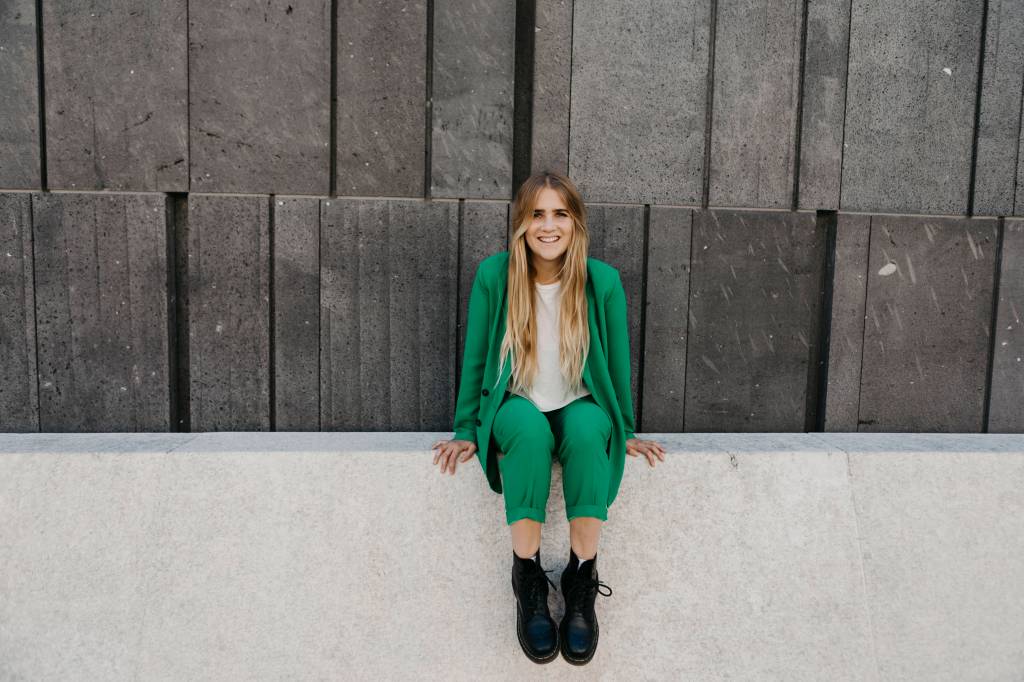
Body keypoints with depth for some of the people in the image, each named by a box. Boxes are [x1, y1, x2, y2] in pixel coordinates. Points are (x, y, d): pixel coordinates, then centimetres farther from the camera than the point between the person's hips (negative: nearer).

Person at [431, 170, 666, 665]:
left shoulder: (603, 280, -9)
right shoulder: (493, 274, -10)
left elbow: (618, 360, 1)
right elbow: (475, 358, -2)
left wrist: (624, 431, 6)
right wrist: (466, 431, -1)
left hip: (579, 408, 1)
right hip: (516, 408, 0)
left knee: (588, 429, -36)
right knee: (530, 428, -37)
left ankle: (582, 577, -23)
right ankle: (527, 577, -23)